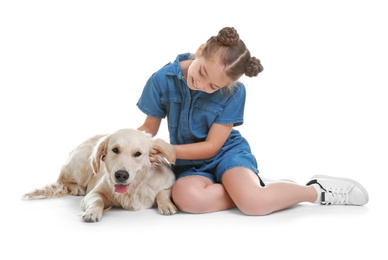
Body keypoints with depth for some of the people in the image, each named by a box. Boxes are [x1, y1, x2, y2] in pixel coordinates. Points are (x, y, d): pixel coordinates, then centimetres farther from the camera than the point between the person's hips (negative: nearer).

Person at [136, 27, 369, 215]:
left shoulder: (234, 93, -17)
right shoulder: (162, 80, -13)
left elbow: (211, 146, -14)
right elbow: (149, 128, 0)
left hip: (226, 152, -2)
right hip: (189, 163, 2)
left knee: (253, 202, -33)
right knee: (187, 197, -36)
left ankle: (317, 190, -5)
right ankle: (258, 187, -16)